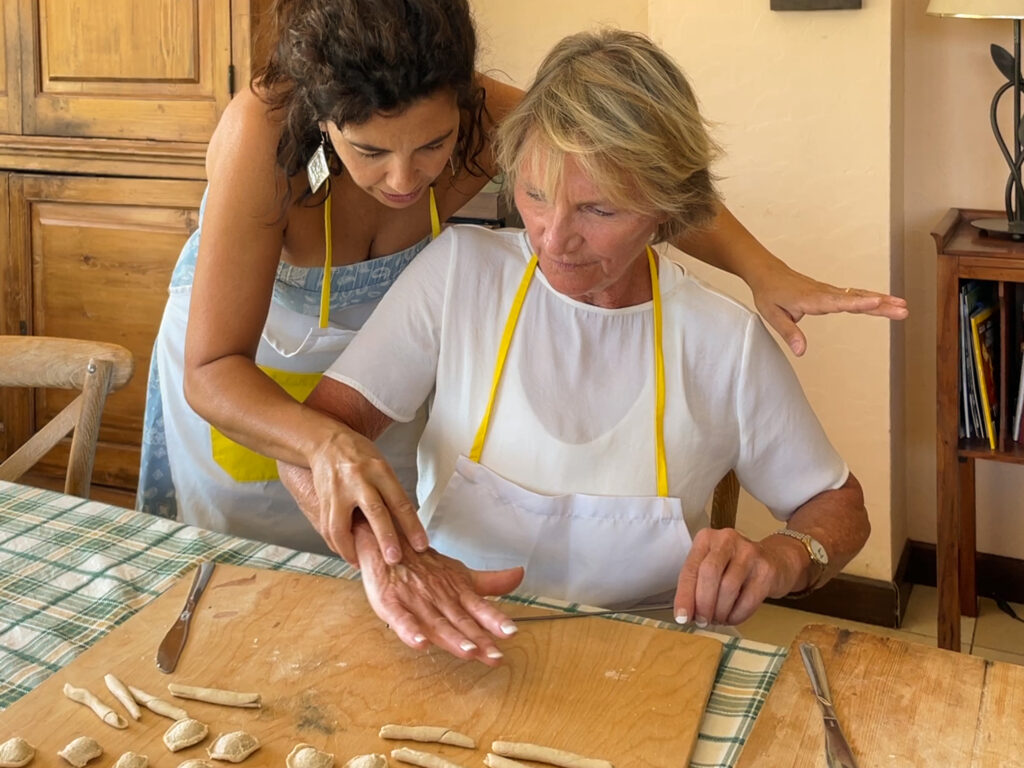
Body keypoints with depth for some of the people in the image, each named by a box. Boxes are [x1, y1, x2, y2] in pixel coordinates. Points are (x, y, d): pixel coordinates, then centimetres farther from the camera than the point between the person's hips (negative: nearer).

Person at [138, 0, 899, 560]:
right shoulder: (263, 131, -40)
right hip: (237, 380, -2)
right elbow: (213, 371, -39)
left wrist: (763, 269, -32)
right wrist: (331, 448, -59)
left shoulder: (482, 114, -31)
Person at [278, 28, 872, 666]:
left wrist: (784, 557, -15)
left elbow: (839, 507, 8)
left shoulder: (726, 343, -6)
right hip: (452, 650, -1)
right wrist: (378, 543, -31)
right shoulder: (460, 268, -5)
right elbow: (311, 440, -10)